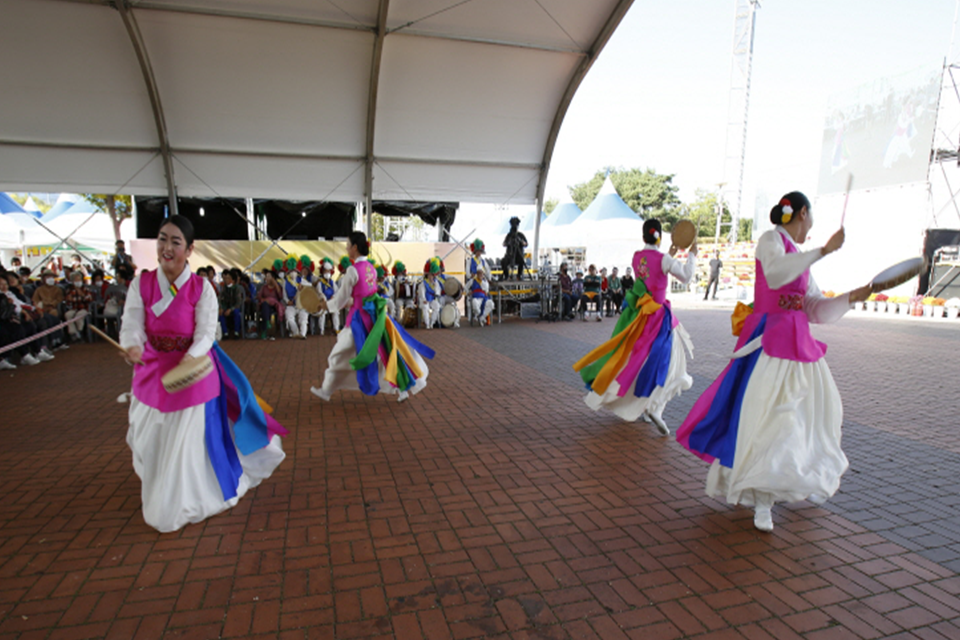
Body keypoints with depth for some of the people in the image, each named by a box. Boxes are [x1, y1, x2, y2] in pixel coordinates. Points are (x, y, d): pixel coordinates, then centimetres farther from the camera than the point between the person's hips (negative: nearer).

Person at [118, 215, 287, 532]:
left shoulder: (201, 288, -12)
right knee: (149, 441, 19)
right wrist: (132, 346, -35)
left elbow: (206, 334, -15)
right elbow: (132, 324, -12)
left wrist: (190, 358, -35)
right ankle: (158, 490, 50)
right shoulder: (141, 284, -4)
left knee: (188, 441, 5)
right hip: (152, 373, 3)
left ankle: (179, 505, 28)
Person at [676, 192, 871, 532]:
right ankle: (761, 500, -2)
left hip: (798, 342, 9)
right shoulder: (771, 239, -3)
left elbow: (816, 310, 16)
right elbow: (775, 273, -28)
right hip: (771, 339, -9)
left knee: (812, 409, 12)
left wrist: (851, 297, 5)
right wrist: (823, 250, -24)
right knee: (768, 416, -10)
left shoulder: (800, 258, 19)